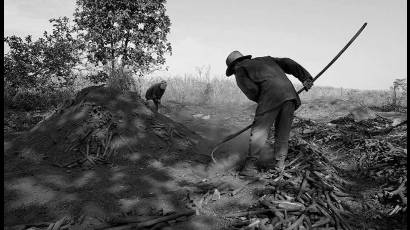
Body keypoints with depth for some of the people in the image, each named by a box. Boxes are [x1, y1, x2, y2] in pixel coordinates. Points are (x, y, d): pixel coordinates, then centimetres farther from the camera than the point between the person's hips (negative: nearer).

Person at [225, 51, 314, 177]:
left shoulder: (240, 70, 16)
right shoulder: (265, 59, 35)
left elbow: (251, 91, -1)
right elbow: (287, 63, 23)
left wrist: (262, 101, 15)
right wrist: (305, 77, 17)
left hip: (271, 95, -6)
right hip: (290, 93, 6)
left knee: (258, 132, -3)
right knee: (283, 134, 14)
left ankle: (251, 165, -4)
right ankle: (279, 163, 17)